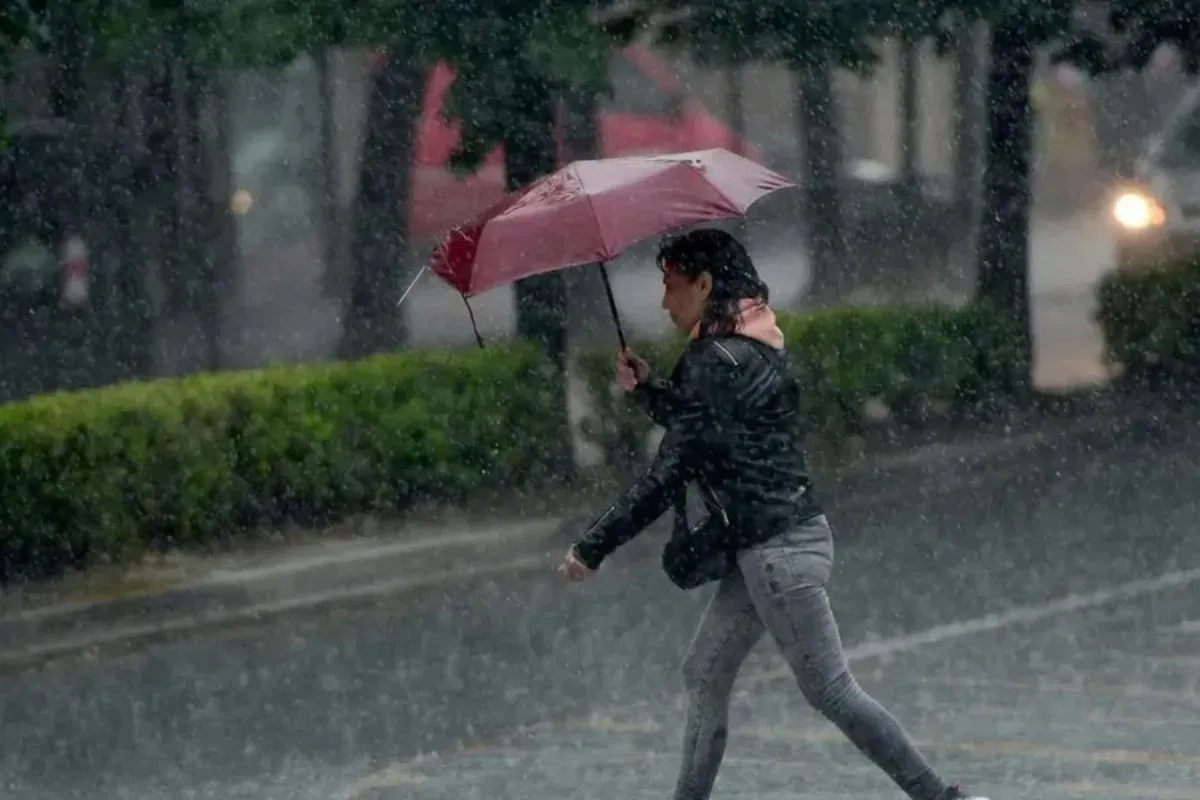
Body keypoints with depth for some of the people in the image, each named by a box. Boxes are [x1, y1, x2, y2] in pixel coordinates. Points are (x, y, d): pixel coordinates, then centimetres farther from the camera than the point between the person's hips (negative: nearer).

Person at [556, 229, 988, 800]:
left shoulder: (718, 361, -16)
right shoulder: (753, 349, 13)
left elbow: (669, 473, -18)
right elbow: (700, 429, 27)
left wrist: (592, 547, -13)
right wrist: (644, 389, 16)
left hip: (776, 548, -10)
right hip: (766, 544, 10)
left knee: (831, 692, -6)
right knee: (704, 674, 13)